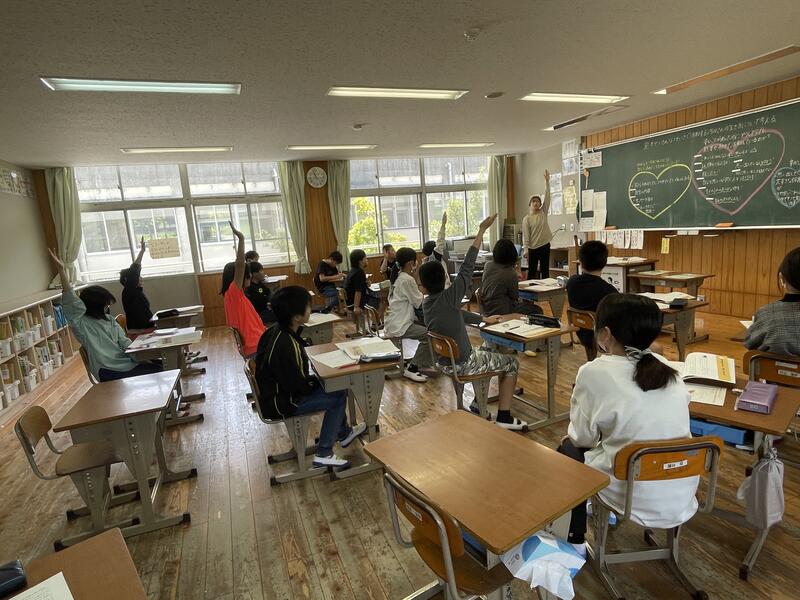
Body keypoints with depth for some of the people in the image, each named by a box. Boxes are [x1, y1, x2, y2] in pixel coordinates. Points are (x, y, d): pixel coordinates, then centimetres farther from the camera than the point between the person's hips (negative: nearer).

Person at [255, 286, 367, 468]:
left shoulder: (276, 331, -4)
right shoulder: (285, 347, -34)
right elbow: (298, 387, -25)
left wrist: (314, 378, 1)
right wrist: (317, 380, -7)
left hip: (277, 390, 9)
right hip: (281, 404, -9)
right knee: (338, 396, -7)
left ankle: (344, 433, 32)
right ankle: (324, 454, 4)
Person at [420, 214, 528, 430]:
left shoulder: (427, 303, -2)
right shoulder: (447, 298, -25)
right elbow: (467, 268, -26)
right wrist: (482, 230, -23)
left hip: (445, 361, 8)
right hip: (461, 364, -8)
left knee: (486, 351, 33)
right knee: (512, 363, 10)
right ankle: (504, 417, 9)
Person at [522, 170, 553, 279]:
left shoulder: (543, 212, 5)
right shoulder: (526, 219, -4)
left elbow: (547, 197, -2)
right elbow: (525, 236, -8)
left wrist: (547, 181, -9)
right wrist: (526, 250, -15)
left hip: (545, 245, 3)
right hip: (533, 248, -3)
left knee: (545, 271, 8)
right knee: (532, 271, 4)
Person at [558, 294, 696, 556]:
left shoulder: (595, 372, -18)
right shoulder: (665, 366, -1)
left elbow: (583, 437, -6)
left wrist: (571, 438, 16)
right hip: (683, 499, 6)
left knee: (568, 450, 19)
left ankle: (576, 540, 31)